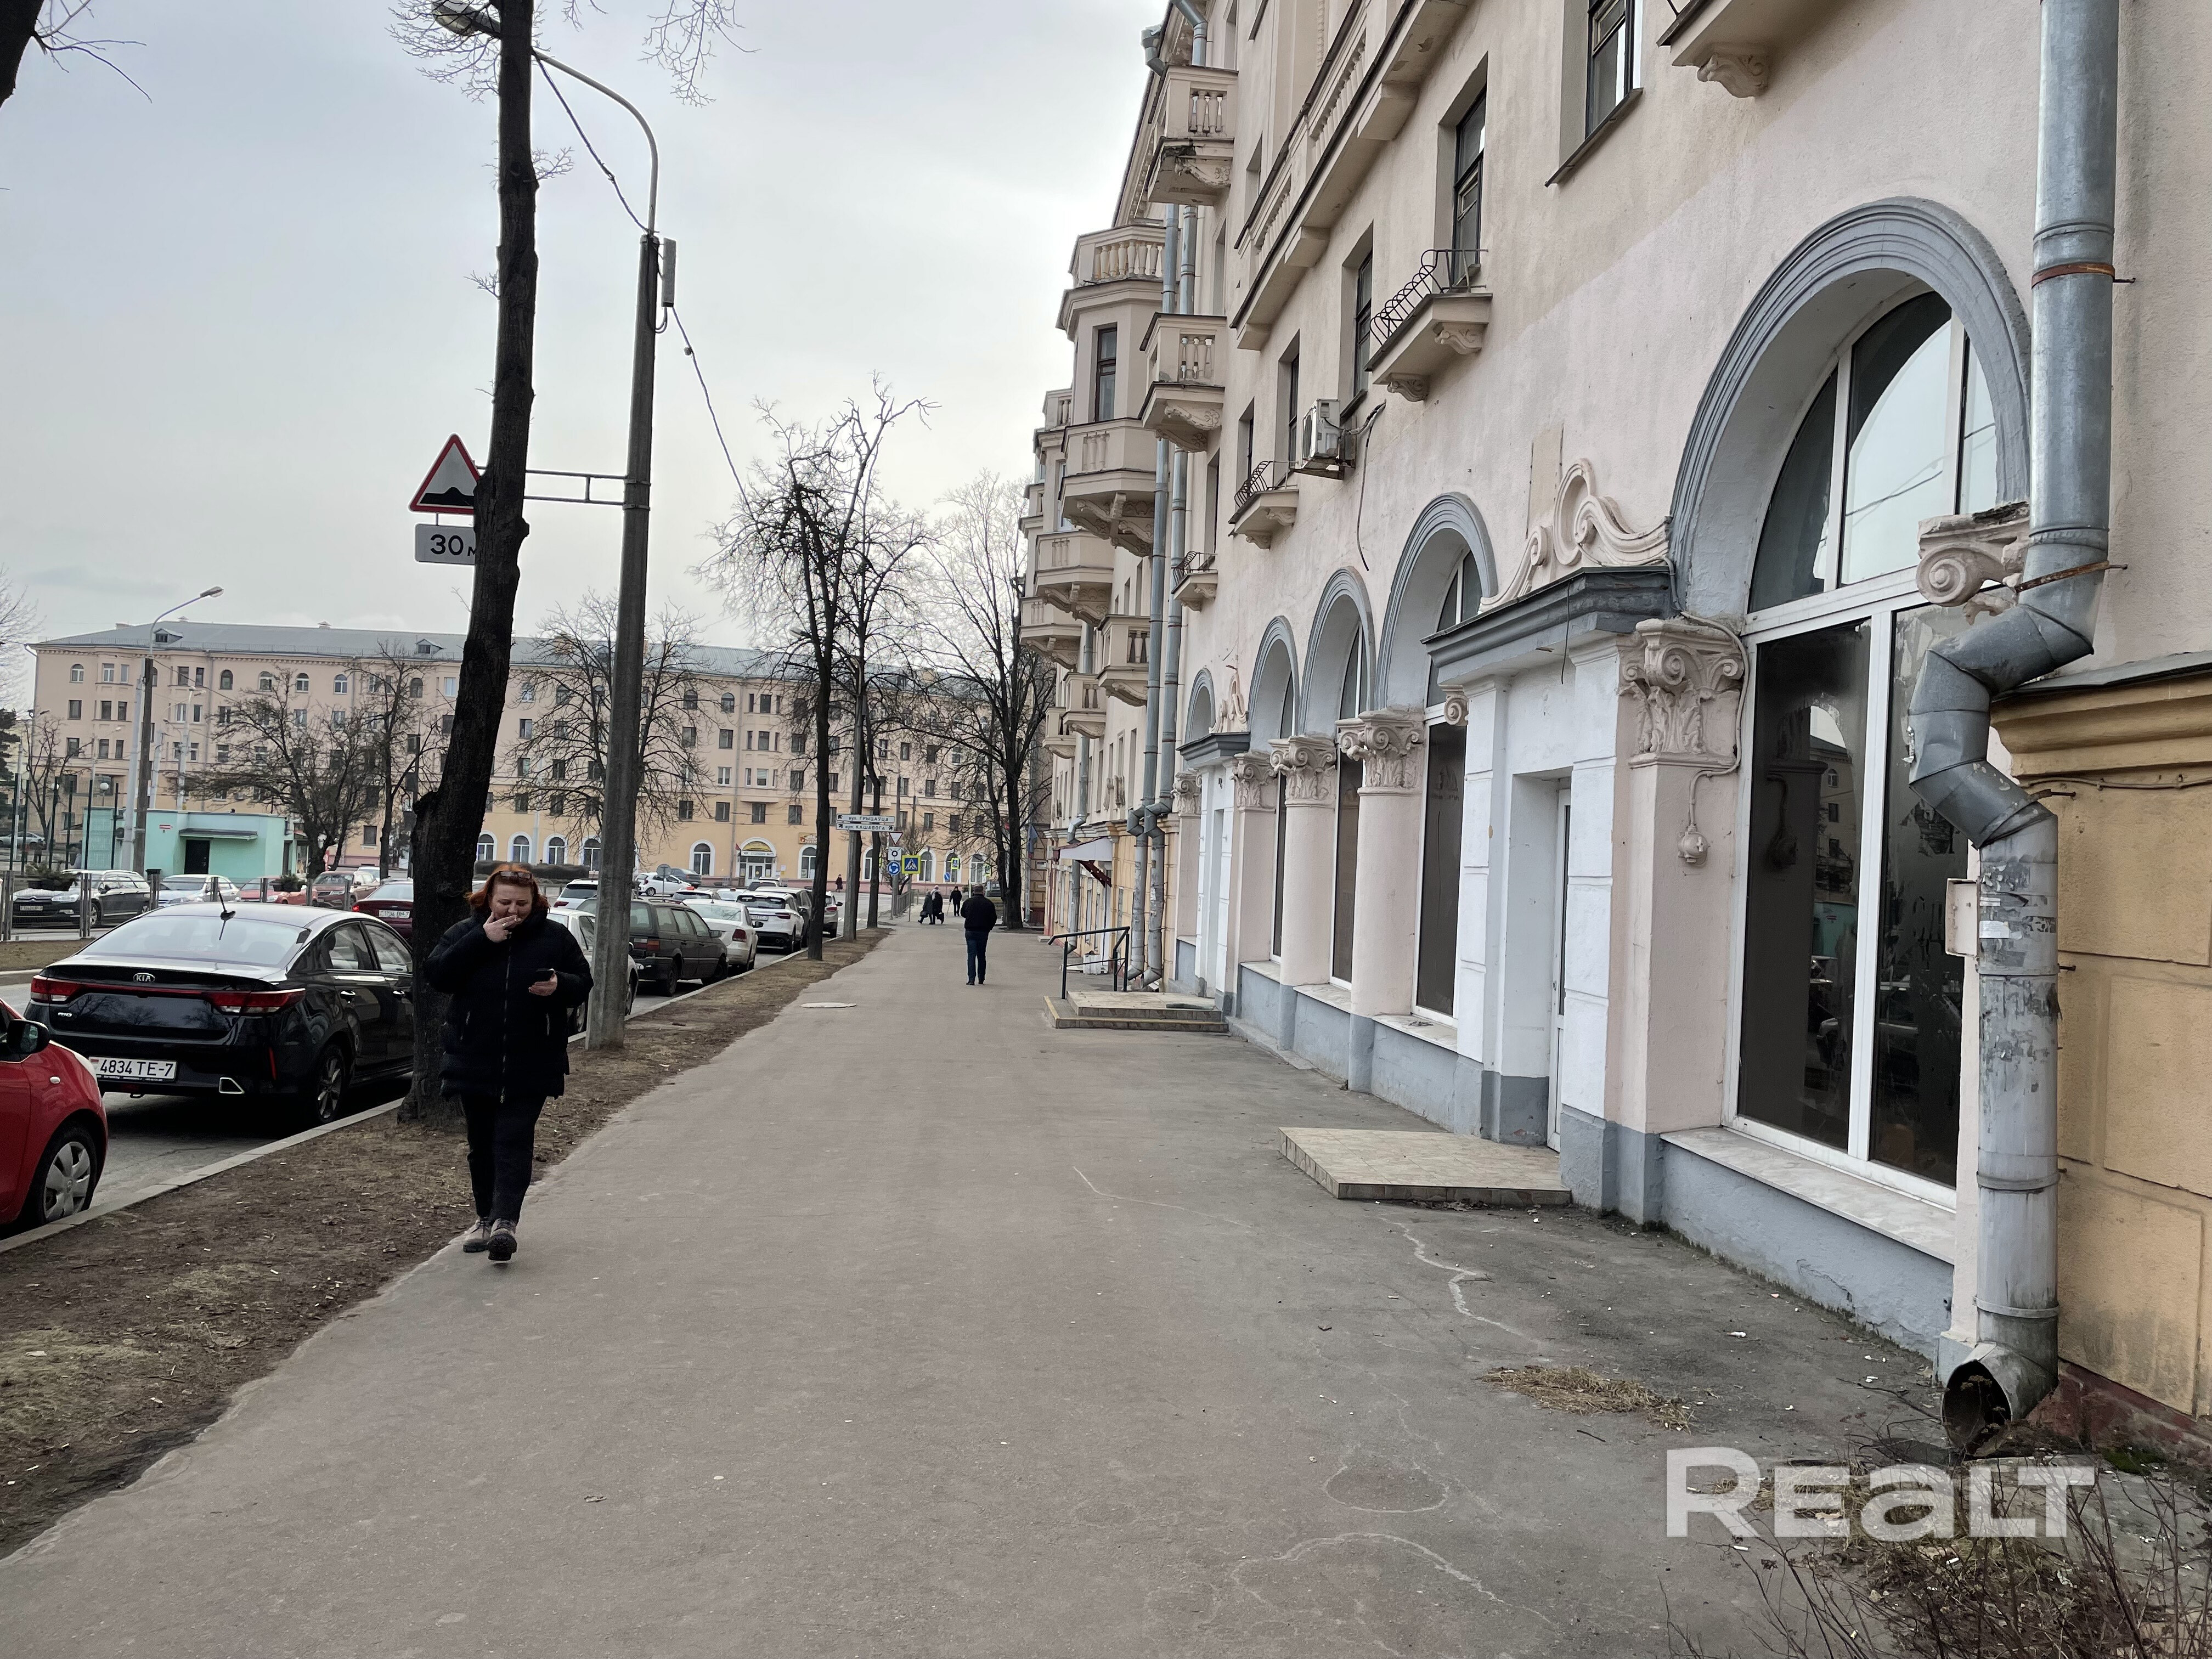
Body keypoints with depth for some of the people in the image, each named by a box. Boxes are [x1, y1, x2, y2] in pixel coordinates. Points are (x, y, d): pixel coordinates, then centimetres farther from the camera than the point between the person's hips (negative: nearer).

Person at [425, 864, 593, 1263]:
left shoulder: (555, 937, 2)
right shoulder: (465, 932, 4)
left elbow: (583, 985, 5)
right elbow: (436, 974, -10)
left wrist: (559, 985, -18)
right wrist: (481, 941, -18)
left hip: (530, 1066, -2)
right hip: (475, 1062, 2)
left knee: (514, 1143, -9)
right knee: (482, 1144, 12)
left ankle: (505, 1220, -17)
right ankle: (485, 1218, 24)